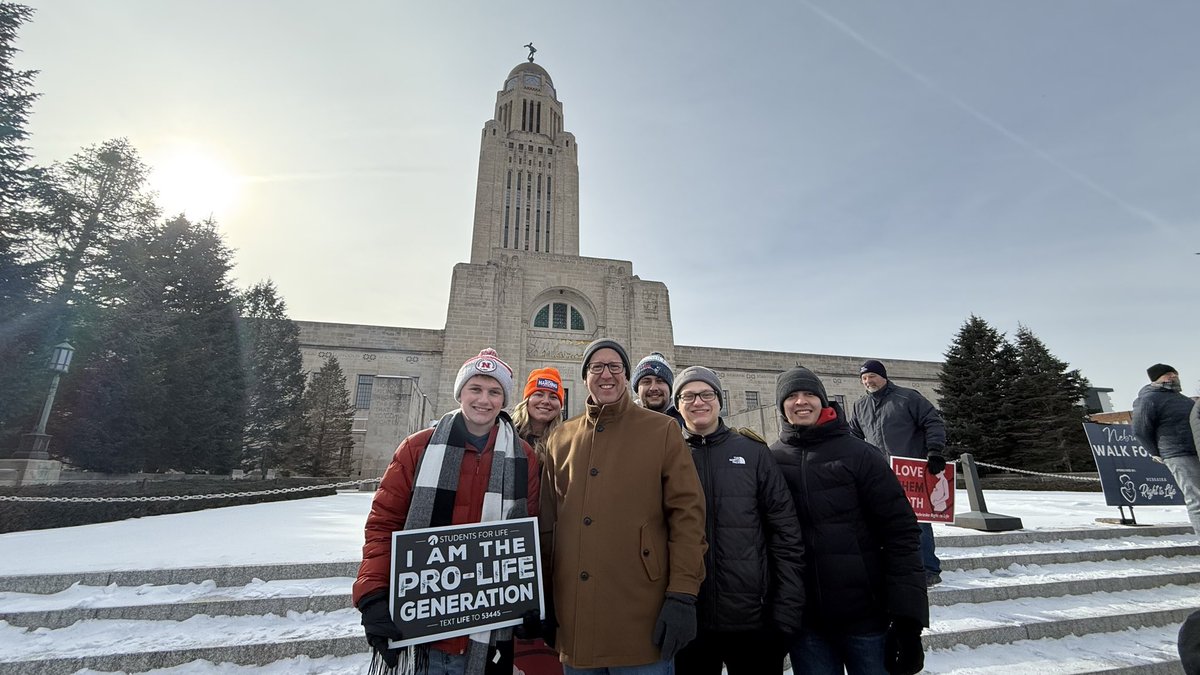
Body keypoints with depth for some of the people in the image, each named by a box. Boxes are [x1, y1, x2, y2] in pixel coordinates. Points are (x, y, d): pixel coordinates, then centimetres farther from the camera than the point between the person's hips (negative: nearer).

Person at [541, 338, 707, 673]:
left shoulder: (663, 430, -1)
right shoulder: (560, 438, 9)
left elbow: (687, 512, -5)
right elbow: (548, 519, 13)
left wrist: (682, 595, -11)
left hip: (643, 618, -3)